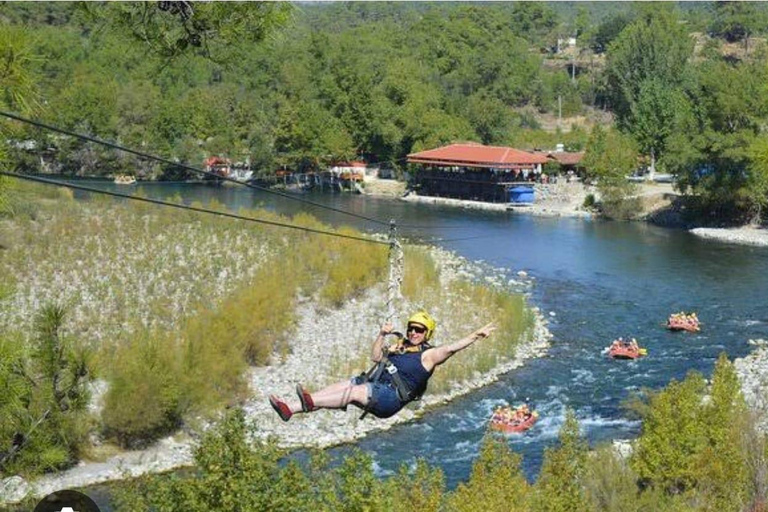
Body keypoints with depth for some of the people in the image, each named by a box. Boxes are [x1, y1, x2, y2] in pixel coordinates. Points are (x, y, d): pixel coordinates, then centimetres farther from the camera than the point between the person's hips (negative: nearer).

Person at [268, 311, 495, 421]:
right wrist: (382, 335, 17)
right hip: (375, 385, 7)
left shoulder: (428, 354, 4)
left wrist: (475, 336, -17)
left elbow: (451, 348, -9)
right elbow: (376, 357, 30)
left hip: (391, 397, -7)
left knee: (355, 392, -31)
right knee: (339, 387, -14)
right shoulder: (400, 348, 27)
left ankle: (311, 402, -52)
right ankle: (288, 408, -29)